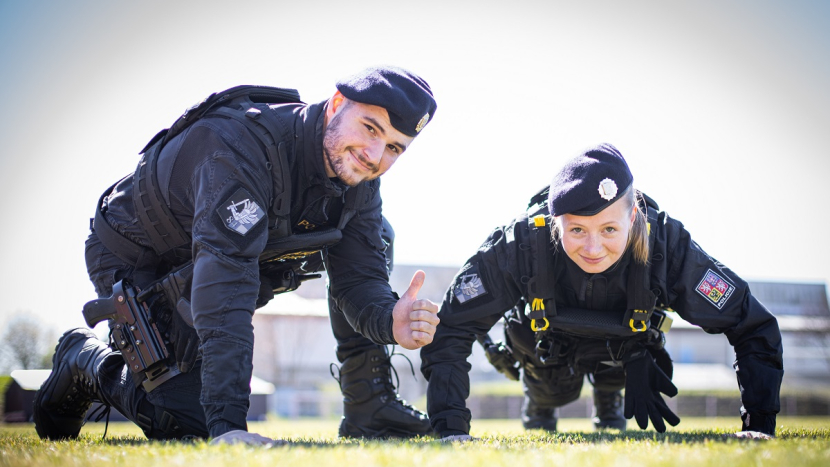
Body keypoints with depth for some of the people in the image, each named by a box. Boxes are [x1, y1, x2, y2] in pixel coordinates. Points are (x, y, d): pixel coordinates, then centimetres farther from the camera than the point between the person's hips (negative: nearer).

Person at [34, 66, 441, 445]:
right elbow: (225, 277, -49)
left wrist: (389, 321, -43)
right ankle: (83, 359, 12)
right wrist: (226, 425, -57)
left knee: (375, 238, -7)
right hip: (137, 262, -6)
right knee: (190, 425, -14)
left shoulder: (359, 180, -16)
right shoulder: (243, 142, -39)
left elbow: (359, 280, -16)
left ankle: (367, 407, -1)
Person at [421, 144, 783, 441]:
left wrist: (758, 427, -36)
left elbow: (754, 327, -30)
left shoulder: (668, 246, -40)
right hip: (548, 345, -2)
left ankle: (608, 398, 26)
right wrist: (452, 429, -43)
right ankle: (539, 403, 28)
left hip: (626, 346, 2)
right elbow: (448, 332, -34)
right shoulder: (519, 244, -42)